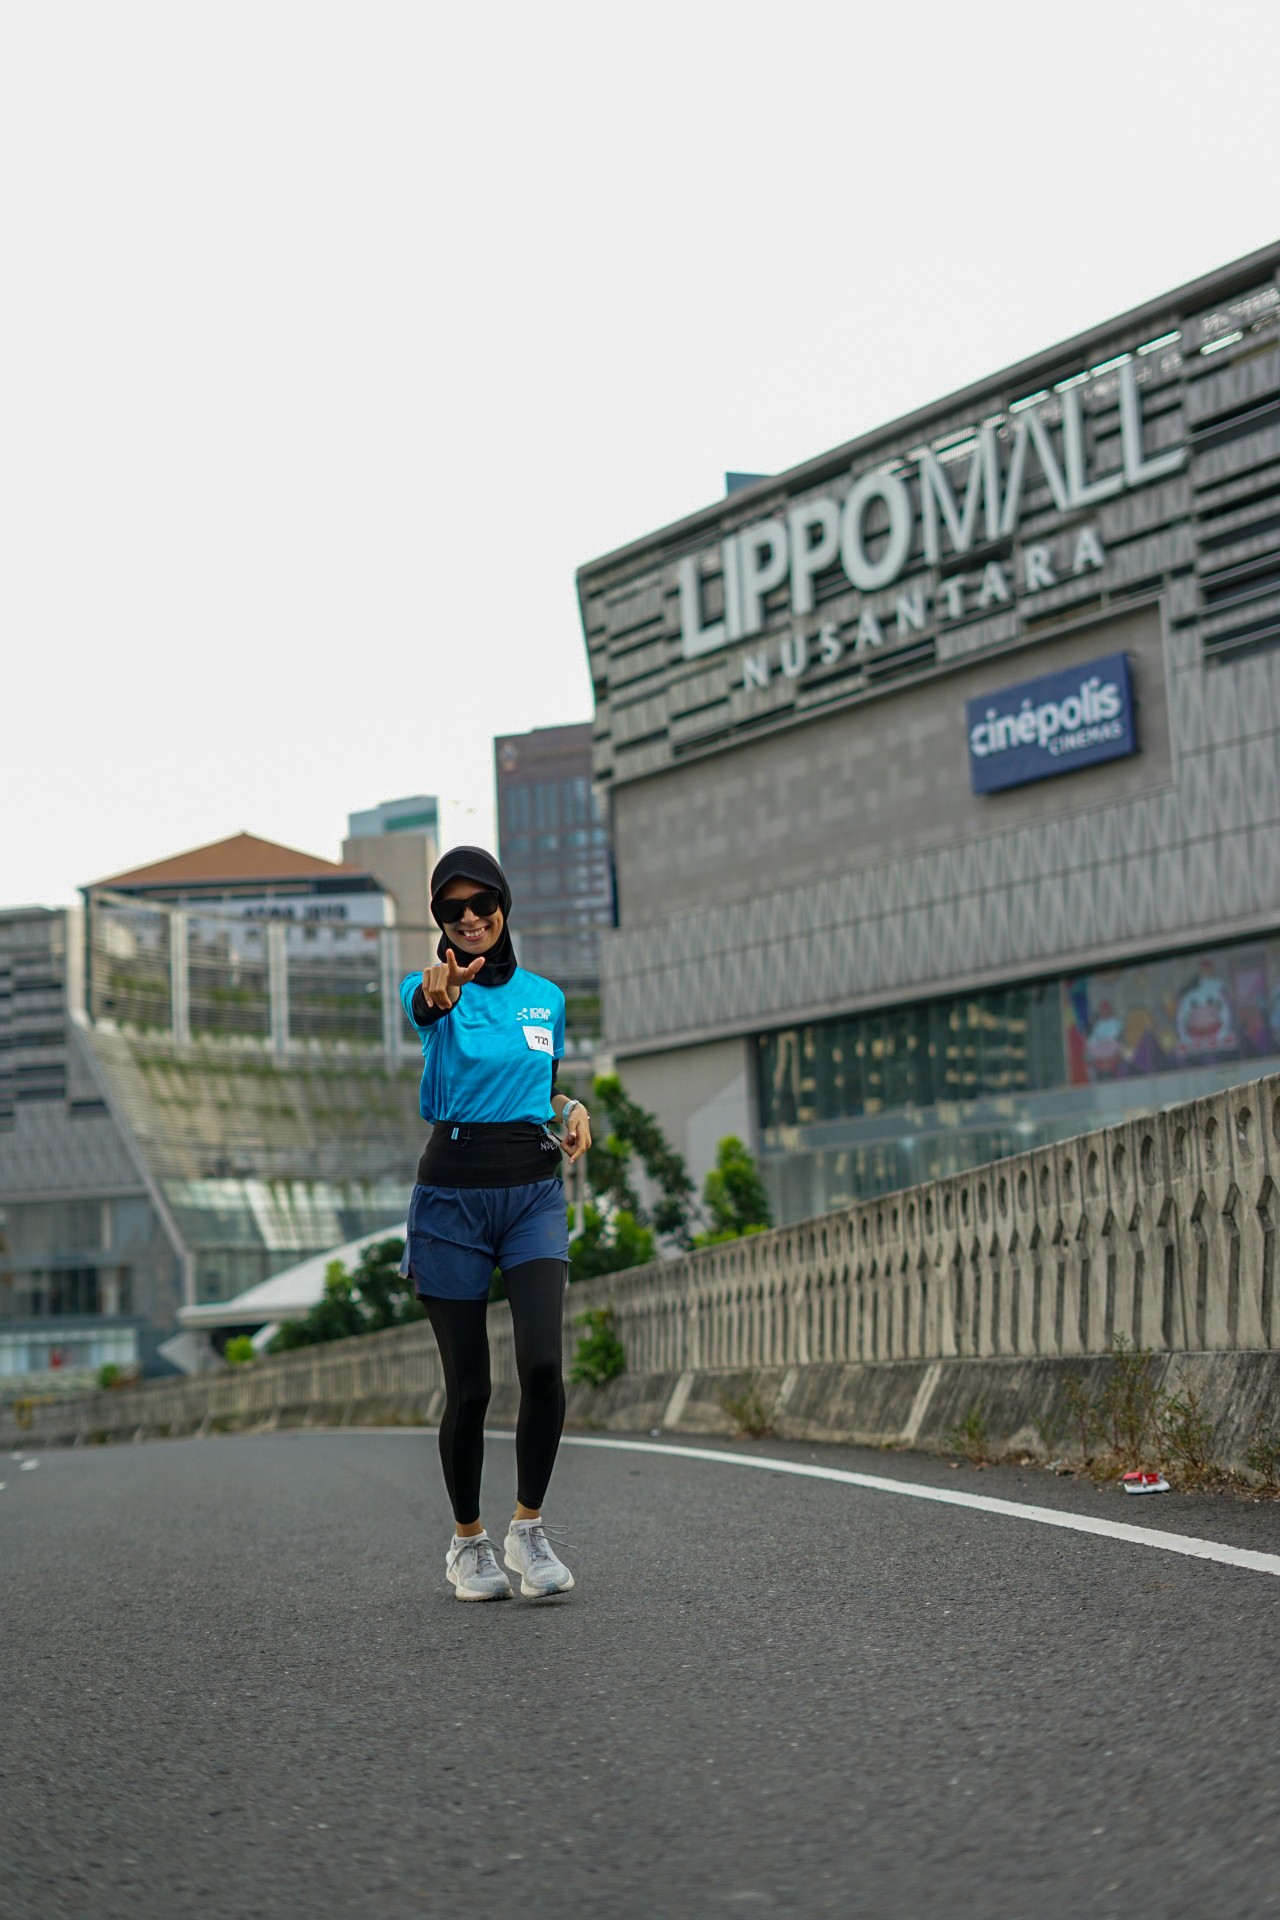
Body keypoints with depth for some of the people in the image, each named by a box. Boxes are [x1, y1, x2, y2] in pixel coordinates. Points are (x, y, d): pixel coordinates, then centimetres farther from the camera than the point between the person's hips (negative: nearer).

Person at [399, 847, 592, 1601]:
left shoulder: (546, 996, 11)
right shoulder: (434, 989, -2)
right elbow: (426, 1004, -29)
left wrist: (572, 1108, 2)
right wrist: (441, 991, -53)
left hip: (535, 1191, 2)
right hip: (453, 1192, -2)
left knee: (543, 1362, -16)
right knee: (469, 1386, 1)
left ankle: (529, 1528, 2)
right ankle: (468, 1541, 22)